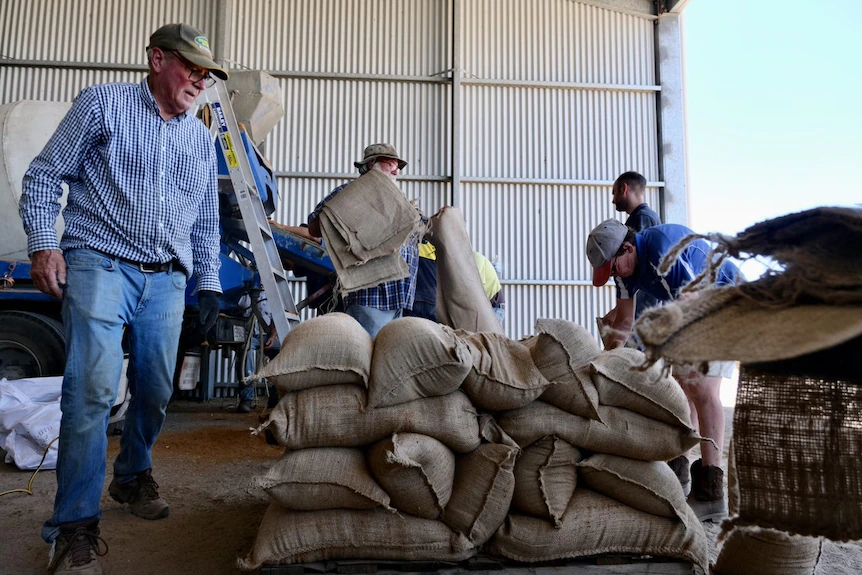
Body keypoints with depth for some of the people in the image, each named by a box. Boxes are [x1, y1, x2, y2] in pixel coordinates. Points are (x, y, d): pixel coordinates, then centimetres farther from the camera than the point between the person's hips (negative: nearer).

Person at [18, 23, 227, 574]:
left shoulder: (201, 138, 18)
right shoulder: (104, 104, 5)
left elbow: (207, 221, 21)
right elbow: (45, 175, 4)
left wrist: (209, 281, 15)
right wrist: (43, 244, -7)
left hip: (167, 280, 5)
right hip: (101, 265, -5)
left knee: (156, 390, 7)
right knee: (93, 388, -13)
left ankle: (134, 474, 31)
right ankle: (76, 524, -3)